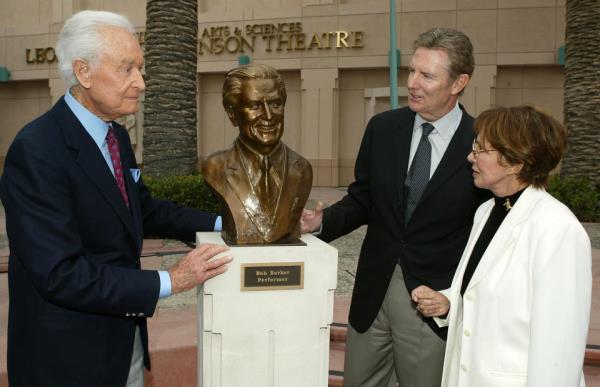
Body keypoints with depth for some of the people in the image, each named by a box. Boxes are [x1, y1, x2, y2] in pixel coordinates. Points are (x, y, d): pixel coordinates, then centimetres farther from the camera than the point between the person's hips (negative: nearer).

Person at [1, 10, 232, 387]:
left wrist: (221, 224, 5)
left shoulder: (117, 136, 3)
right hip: (68, 356, -8)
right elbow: (60, 274, -27)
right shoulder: (36, 151, -23)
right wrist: (168, 281, -24)